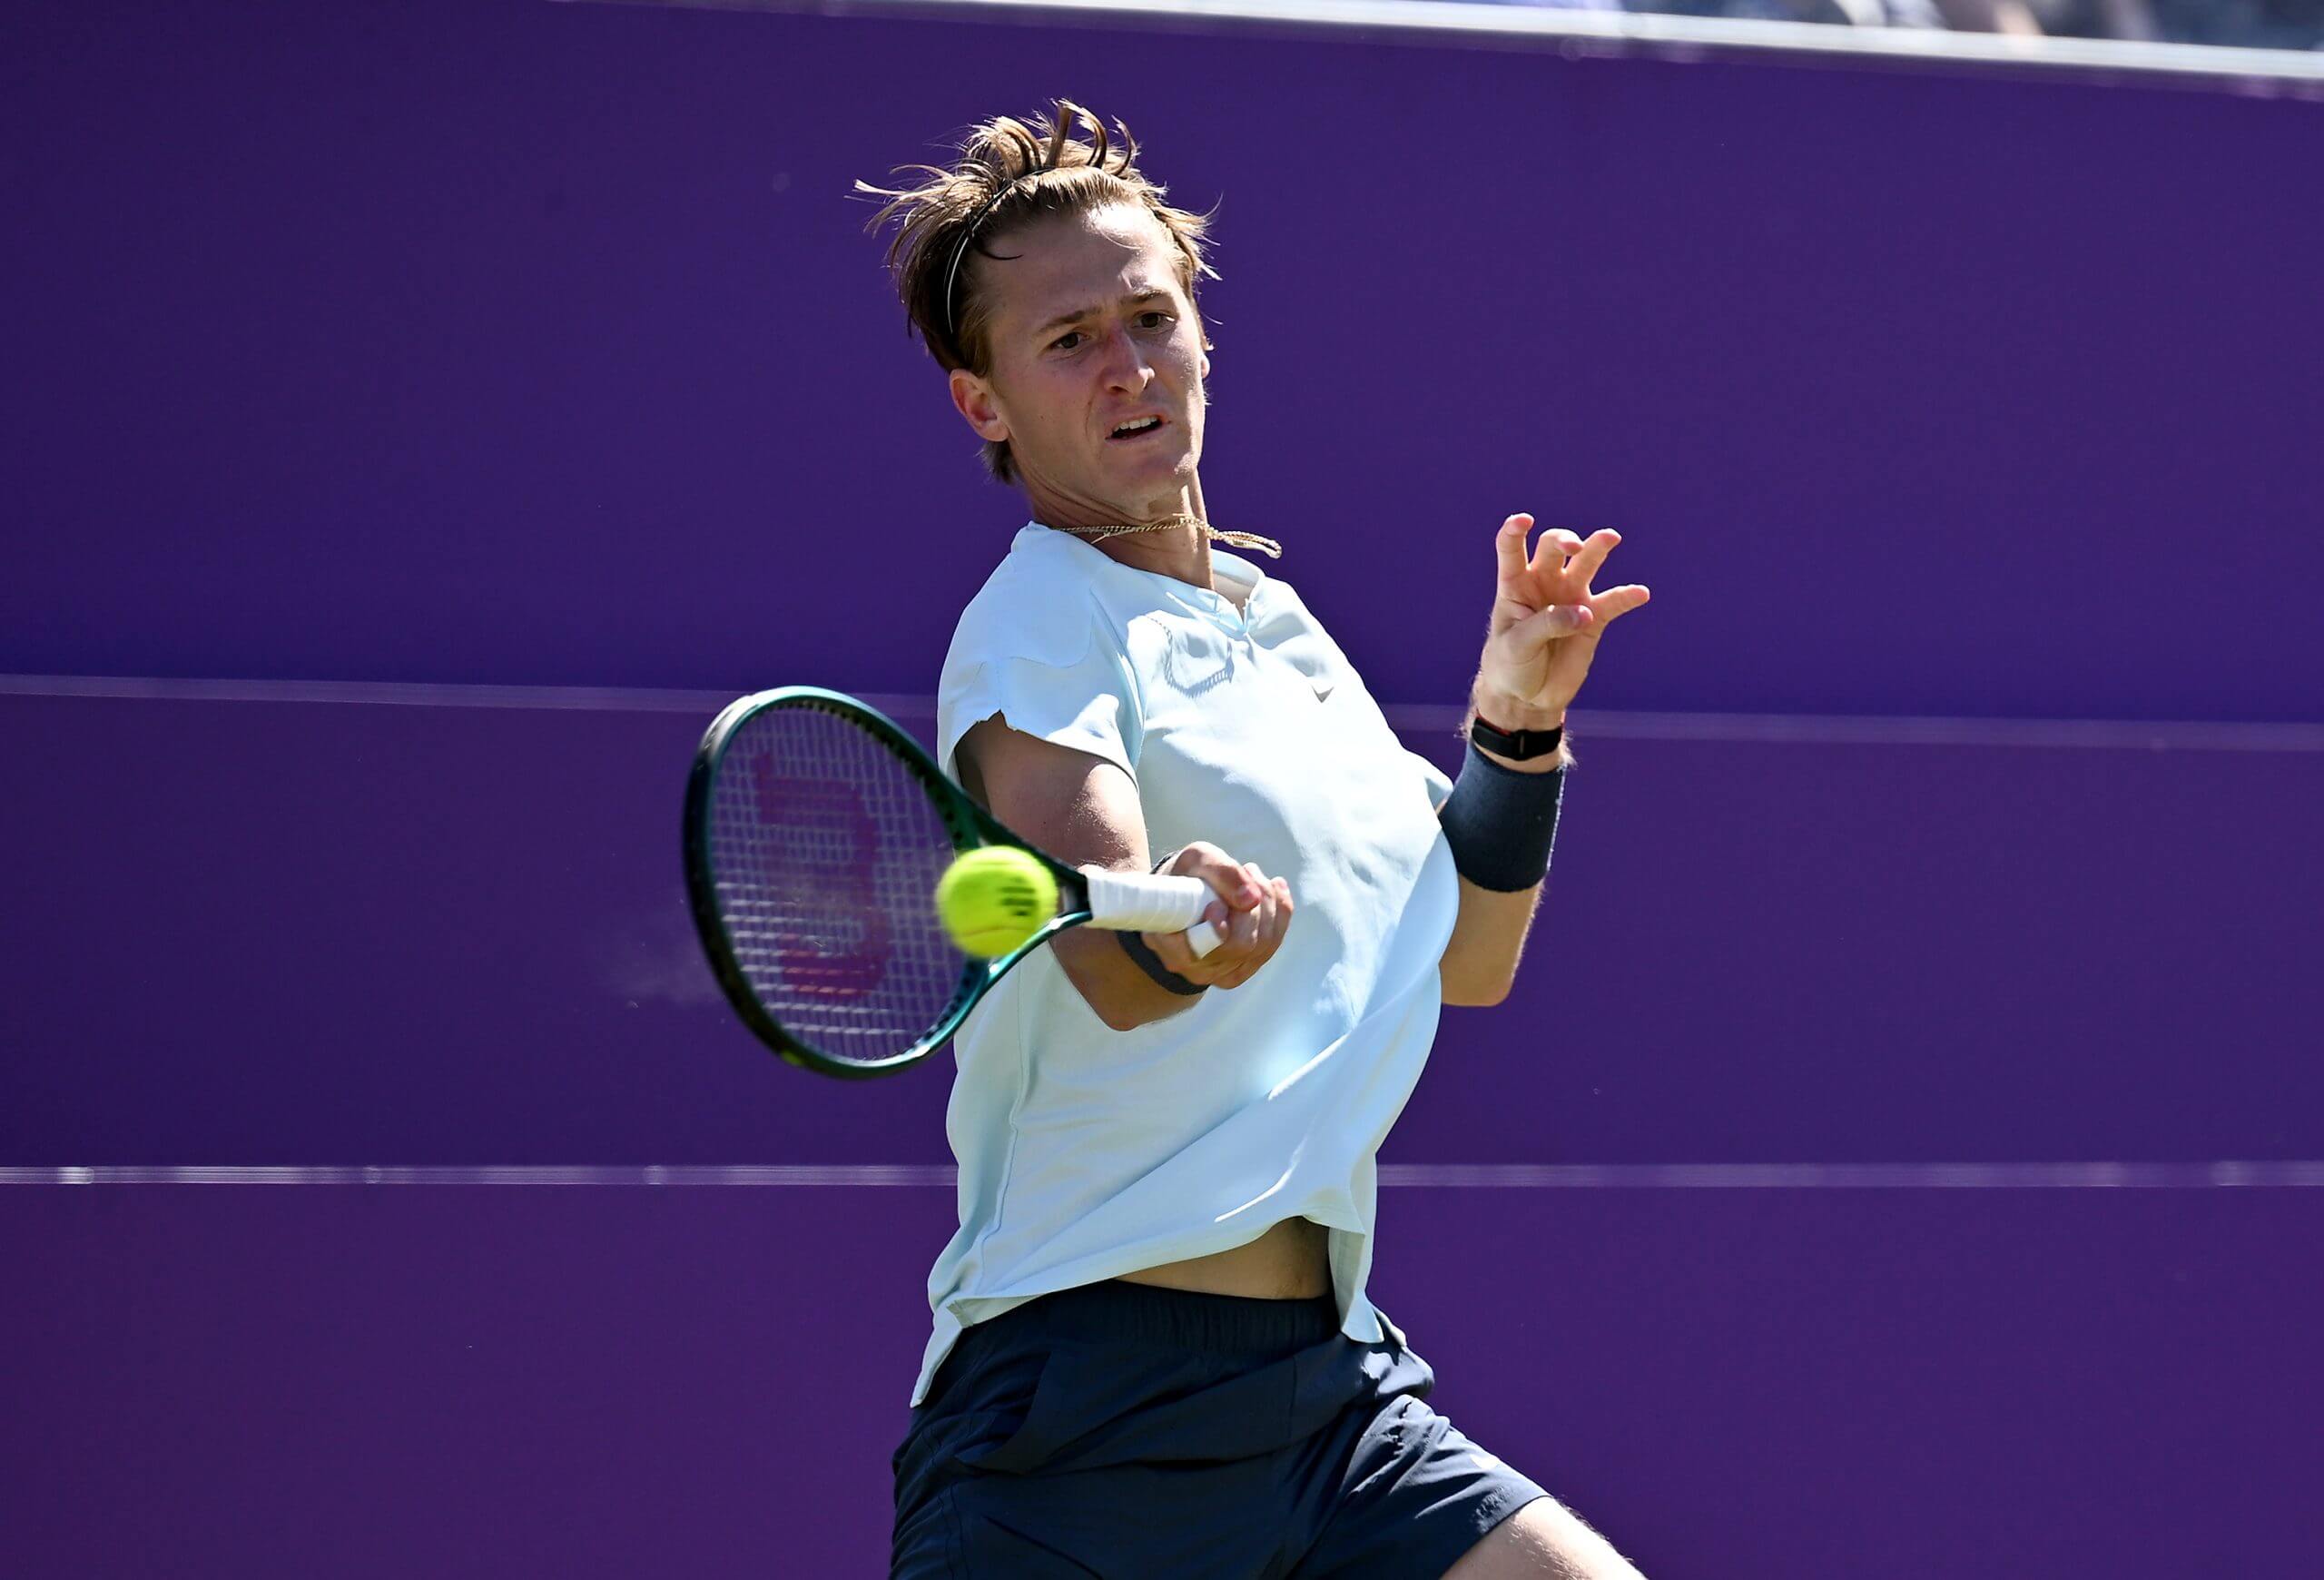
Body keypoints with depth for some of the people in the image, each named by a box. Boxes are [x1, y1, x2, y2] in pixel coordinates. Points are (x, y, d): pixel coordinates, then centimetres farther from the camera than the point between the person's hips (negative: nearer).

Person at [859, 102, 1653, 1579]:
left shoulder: (1280, 628, 17)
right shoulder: (1037, 631, -8)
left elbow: (1461, 958, 26)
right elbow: (1109, 973, -27)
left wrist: (1520, 725, 12)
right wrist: (1182, 939, -48)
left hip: (1331, 1387, 7)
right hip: (1096, 1390, -7)